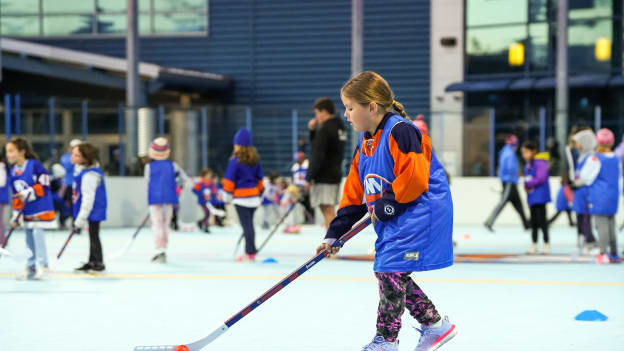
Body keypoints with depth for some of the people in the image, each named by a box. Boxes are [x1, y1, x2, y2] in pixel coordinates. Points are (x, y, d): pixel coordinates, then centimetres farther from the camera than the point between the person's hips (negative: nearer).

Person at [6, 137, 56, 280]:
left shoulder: (34, 165, -15)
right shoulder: (12, 172, 7)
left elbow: (44, 186, -16)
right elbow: (16, 196, 12)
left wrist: (29, 193, -23)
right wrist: (15, 215, 10)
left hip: (41, 208, -7)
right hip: (27, 211, 7)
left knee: (37, 234, -14)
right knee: (30, 239, 11)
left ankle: (42, 267, -7)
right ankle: (31, 268, 20)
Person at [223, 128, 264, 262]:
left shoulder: (235, 160, -12)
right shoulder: (255, 160, 8)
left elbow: (230, 179, -11)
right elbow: (259, 178, 15)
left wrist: (228, 193, -3)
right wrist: (260, 192, 23)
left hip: (241, 197, -6)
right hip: (254, 196, 6)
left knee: (246, 225, -5)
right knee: (249, 224, 13)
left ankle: (250, 253, -5)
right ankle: (250, 252, 14)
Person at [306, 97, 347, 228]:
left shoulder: (325, 129, -15)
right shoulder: (339, 126, 13)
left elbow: (318, 155, -19)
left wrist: (309, 178, -16)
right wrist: (313, 130, 8)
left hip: (323, 176, -9)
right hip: (335, 174, 9)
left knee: (328, 210, -9)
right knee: (330, 210, 15)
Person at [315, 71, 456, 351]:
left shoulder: (400, 132, -17)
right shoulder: (364, 143, 12)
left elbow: (415, 177, -26)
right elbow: (354, 193, 15)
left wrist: (387, 204, -19)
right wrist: (335, 234, 10)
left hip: (419, 213, -10)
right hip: (393, 219, 10)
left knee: (391, 270, -10)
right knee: (389, 272, 11)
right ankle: (434, 324, 23)